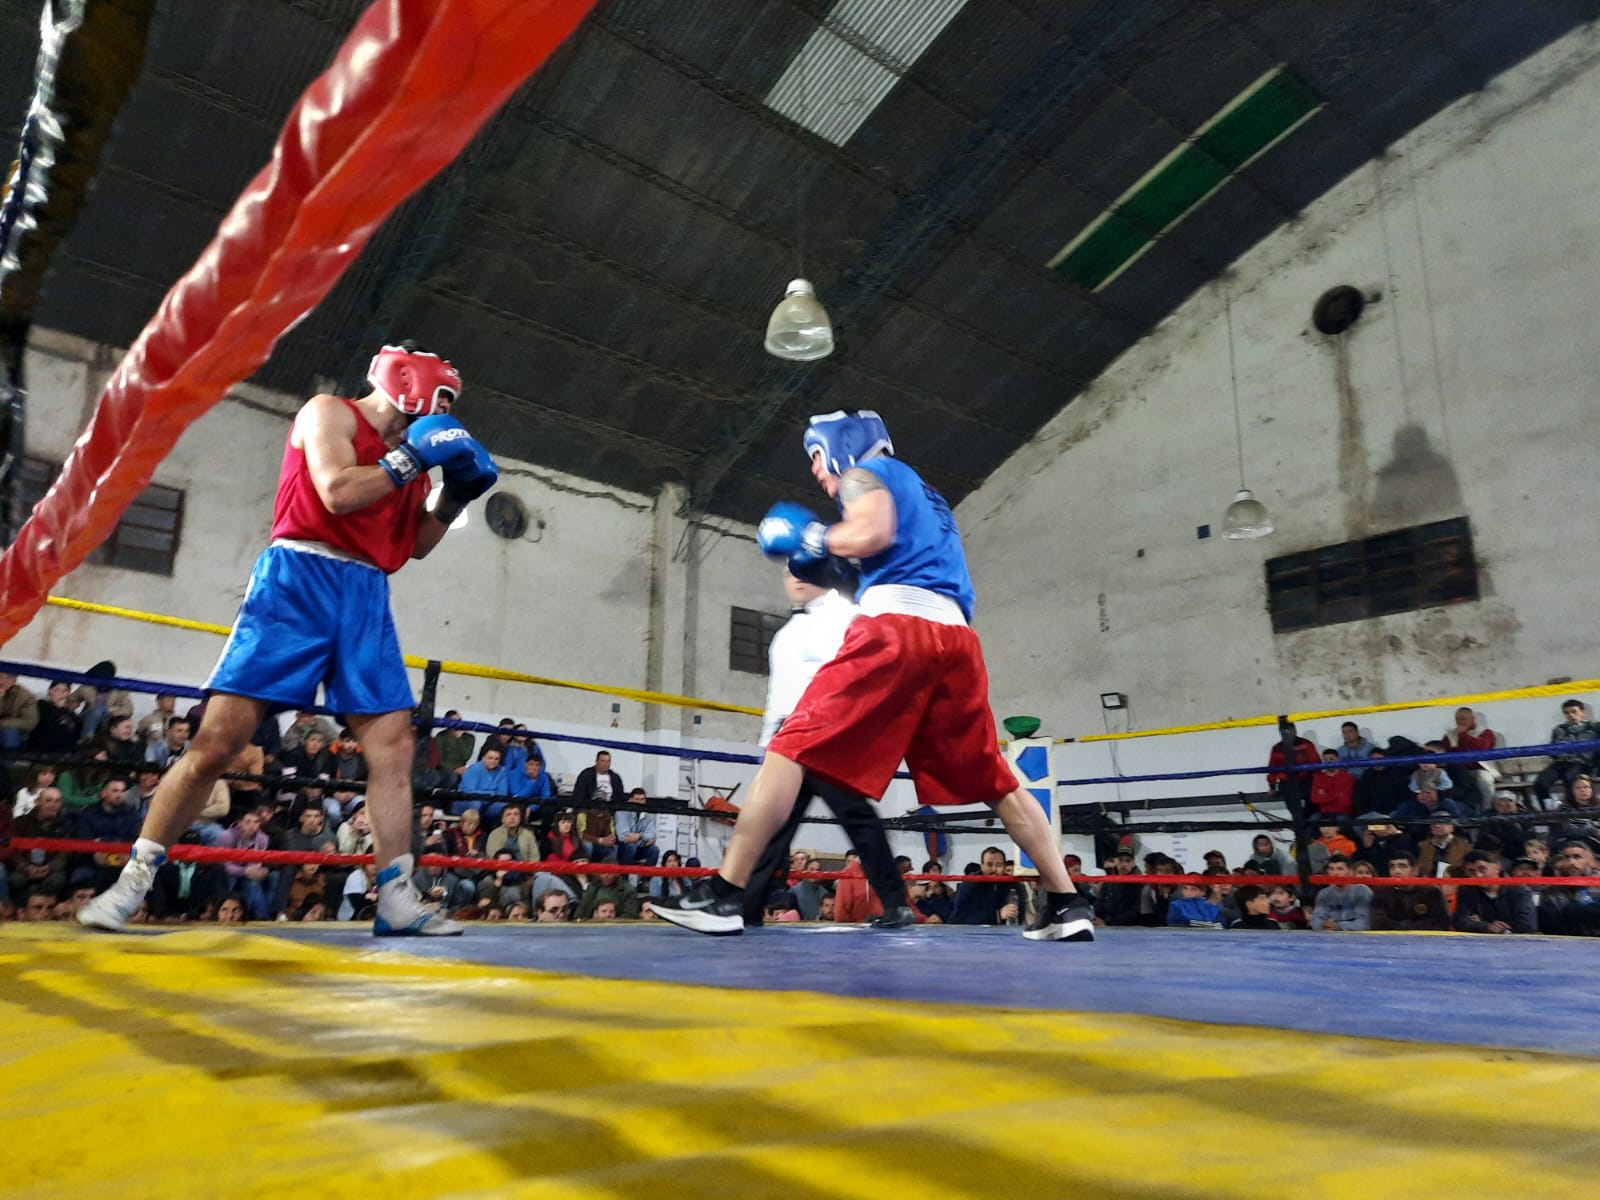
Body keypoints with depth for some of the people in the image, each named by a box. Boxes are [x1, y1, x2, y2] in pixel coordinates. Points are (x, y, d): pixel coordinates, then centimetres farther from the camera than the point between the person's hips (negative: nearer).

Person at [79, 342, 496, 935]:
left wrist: (455, 496, 11)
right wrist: (412, 457, -9)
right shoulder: (330, 412, 3)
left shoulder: (407, 451, 21)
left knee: (393, 746, -4)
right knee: (218, 740, -8)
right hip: (301, 579, -6)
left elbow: (416, 544, 23)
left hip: (366, 595, 6)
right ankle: (132, 881, 6)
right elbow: (337, 491, -15)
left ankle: (397, 898, 0)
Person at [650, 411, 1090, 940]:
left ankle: (724, 894, -13)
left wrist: (807, 537, 9)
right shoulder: (925, 494, 37)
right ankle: (1068, 904, 12)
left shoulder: (864, 471, 14)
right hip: (955, 636, 7)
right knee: (996, 782, 14)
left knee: (793, 748, -7)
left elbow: (872, 534, -7)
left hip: (896, 623, -7)